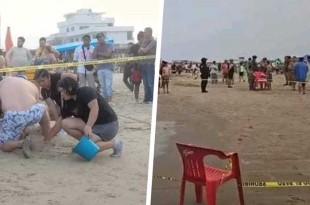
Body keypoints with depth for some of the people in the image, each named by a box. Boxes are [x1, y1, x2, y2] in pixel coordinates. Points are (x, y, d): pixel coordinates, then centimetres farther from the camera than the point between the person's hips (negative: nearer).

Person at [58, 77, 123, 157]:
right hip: (95, 125, 8)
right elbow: (62, 119, 12)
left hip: (108, 125, -8)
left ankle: (114, 143, -6)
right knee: (66, 123, -8)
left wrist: (88, 127, -35)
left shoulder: (85, 91, -13)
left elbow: (95, 109, -26)